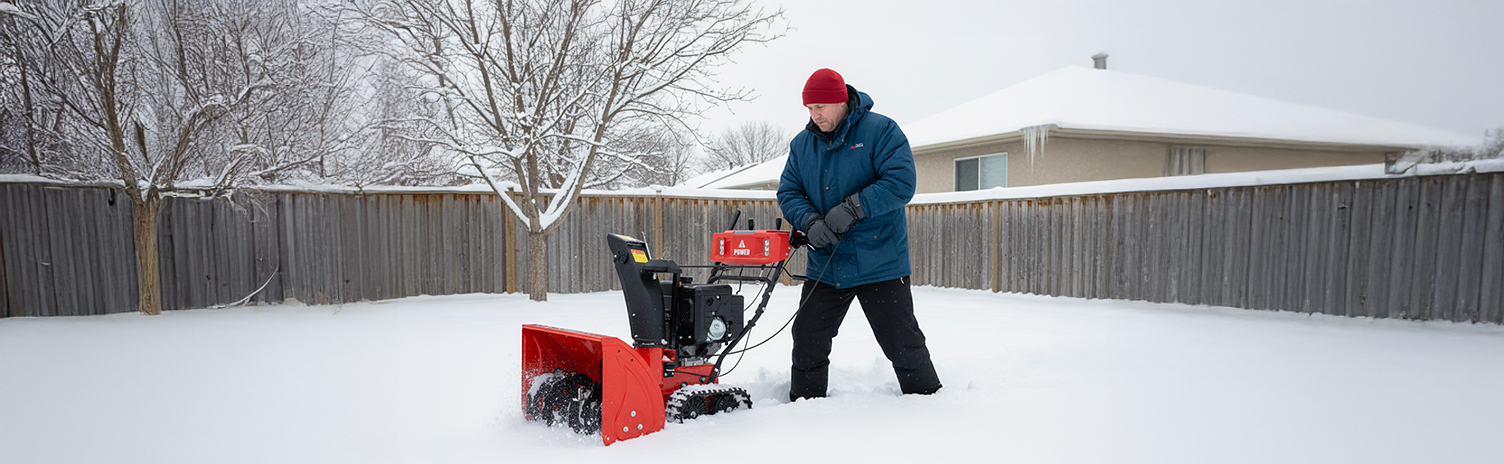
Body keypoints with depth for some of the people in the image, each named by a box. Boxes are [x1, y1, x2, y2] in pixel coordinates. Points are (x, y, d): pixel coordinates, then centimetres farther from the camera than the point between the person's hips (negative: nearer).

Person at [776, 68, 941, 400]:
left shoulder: (881, 131, -7)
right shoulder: (801, 144, 8)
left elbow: (901, 183, -17)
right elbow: (788, 192, 5)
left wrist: (852, 208, -24)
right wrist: (809, 221, -15)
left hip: (880, 264, -4)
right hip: (824, 268, 4)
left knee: (903, 345, 5)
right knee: (807, 344, 8)